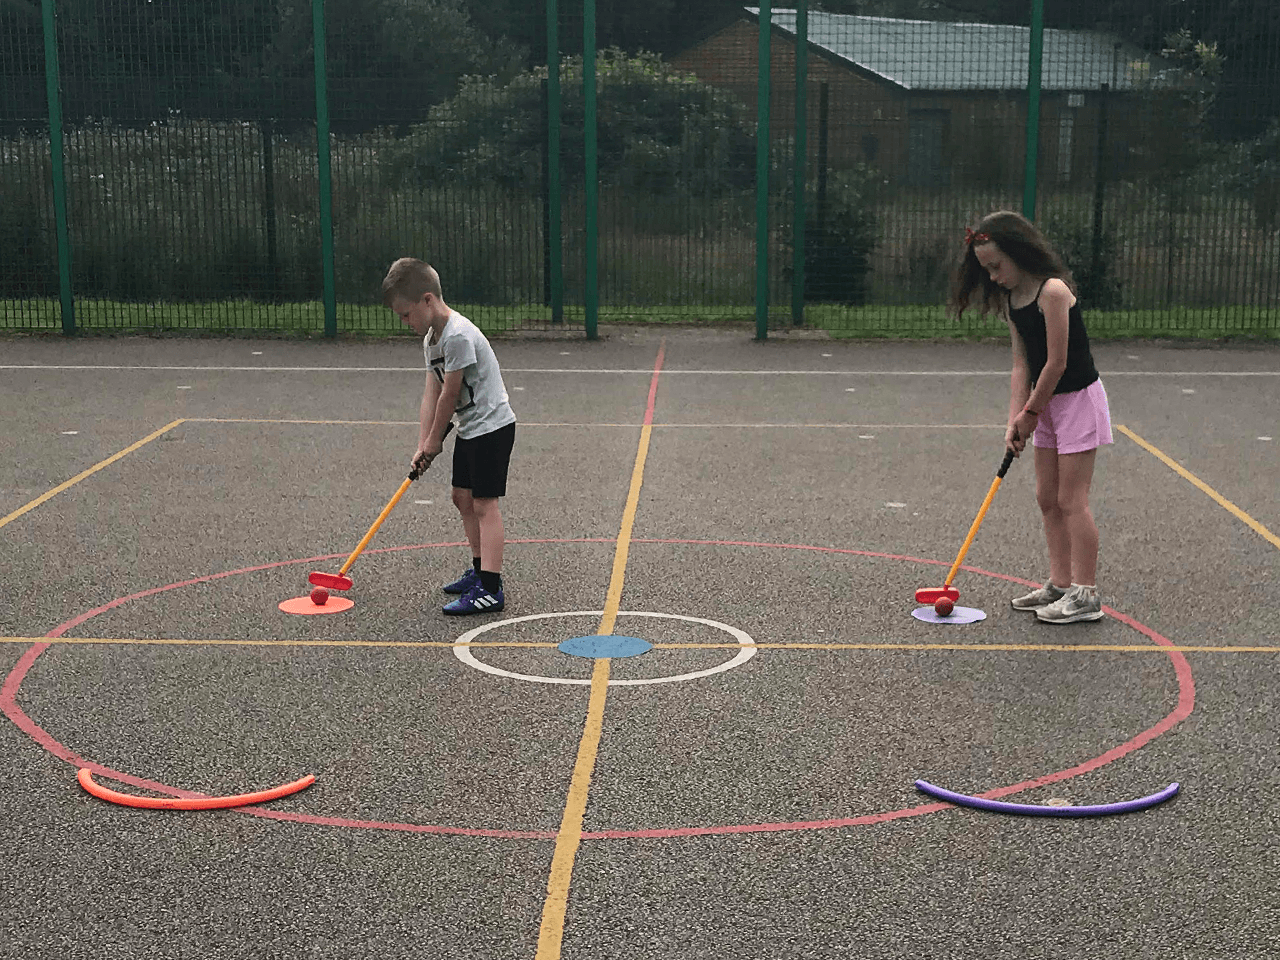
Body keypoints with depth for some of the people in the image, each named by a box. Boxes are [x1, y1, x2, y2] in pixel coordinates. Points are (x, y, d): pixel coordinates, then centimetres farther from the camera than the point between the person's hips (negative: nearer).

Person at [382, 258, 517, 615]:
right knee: (462, 496, 17)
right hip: (469, 429, 10)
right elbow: (431, 394, 6)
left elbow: (450, 394, -19)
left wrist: (434, 441, -6)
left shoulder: (458, 335, -24)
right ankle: (481, 569, 31)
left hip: (492, 425, -10)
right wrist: (422, 445, -1)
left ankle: (490, 589, -13)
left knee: (484, 504, -12)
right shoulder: (431, 337, 7)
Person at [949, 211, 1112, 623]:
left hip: (1078, 399, -9)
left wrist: (1030, 412, -11)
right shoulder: (1011, 299, 5)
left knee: (1071, 500, -7)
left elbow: (1056, 362, -21)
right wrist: (1015, 420, -6)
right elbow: (1021, 365, 3)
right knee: (1047, 498, 11)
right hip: (1047, 403, 9)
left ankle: (1085, 594, -2)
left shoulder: (1053, 291, -21)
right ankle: (1059, 582, 19)